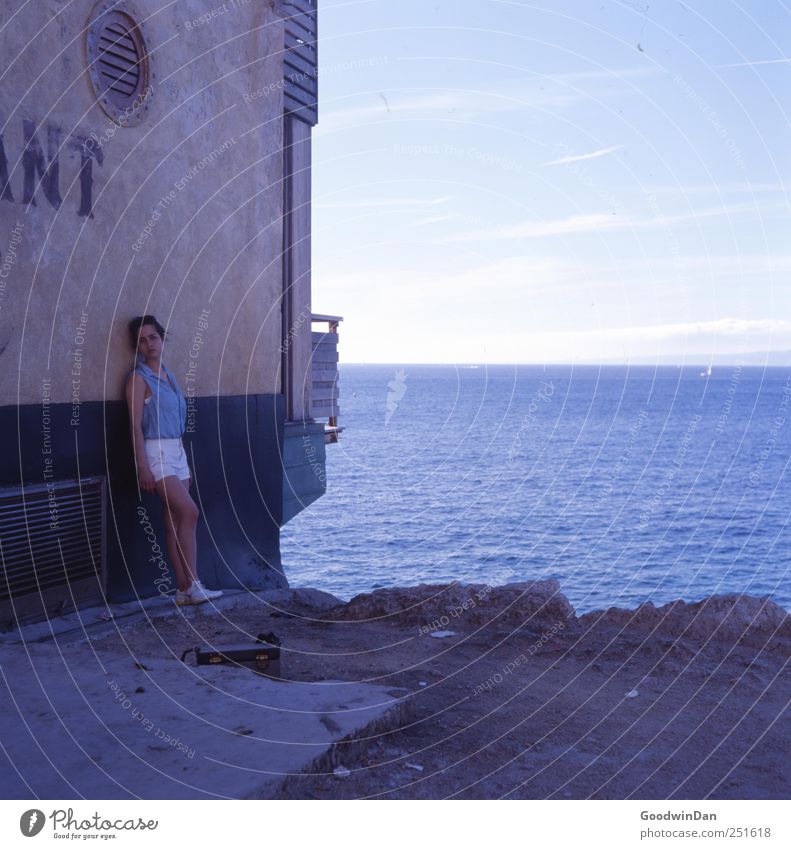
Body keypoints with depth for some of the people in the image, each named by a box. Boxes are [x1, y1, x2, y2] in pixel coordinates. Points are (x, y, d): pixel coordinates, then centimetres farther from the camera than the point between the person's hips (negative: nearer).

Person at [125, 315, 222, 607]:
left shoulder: (167, 375, 16)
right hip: (155, 453, -7)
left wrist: (185, 463, 19)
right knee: (189, 511, -17)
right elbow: (136, 425, -12)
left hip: (176, 452, 7)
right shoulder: (139, 378, -6)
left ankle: (184, 589, 7)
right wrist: (143, 468, -18)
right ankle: (192, 584, -14)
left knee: (175, 523, 5)